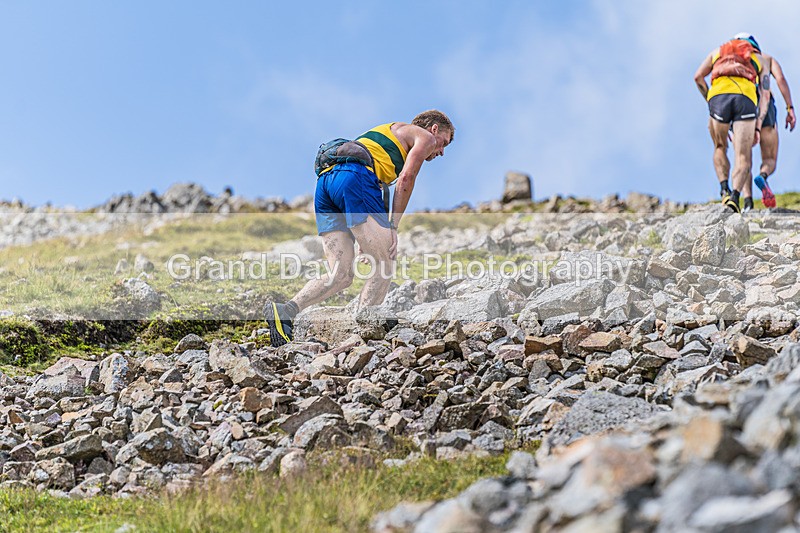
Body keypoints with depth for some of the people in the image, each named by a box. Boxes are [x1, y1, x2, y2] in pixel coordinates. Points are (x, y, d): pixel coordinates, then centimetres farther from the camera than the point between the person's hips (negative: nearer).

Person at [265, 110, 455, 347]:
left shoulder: (387, 132, 40)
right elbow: (406, 178, 2)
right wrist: (393, 227, -1)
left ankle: (285, 310, -17)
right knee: (383, 266, -3)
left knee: (341, 276, 2)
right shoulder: (424, 137, 18)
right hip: (356, 177, -8)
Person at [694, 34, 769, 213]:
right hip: (746, 99, -1)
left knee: (720, 149, 22)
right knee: (743, 157, 0)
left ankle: (724, 190, 1)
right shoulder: (759, 59, 33)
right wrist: (757, 127, 16)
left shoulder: (718, 51, 36)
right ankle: (735, 197, -23)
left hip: (718, 95, 1)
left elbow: (698, 76, 20)